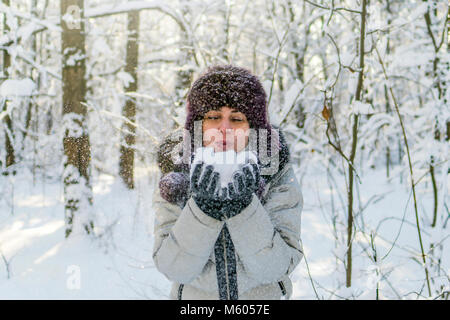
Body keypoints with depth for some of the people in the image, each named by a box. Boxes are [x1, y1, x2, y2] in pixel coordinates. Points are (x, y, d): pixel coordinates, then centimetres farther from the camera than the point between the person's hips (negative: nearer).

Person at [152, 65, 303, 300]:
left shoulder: (276, 174, -11)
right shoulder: (176, 174, -9)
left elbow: (276, 266, -18)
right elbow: (173, 268, -16)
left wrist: (242, 205, -29)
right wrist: (203, 205, -28)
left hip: (264, 295, -1)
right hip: (194, 296, 1)